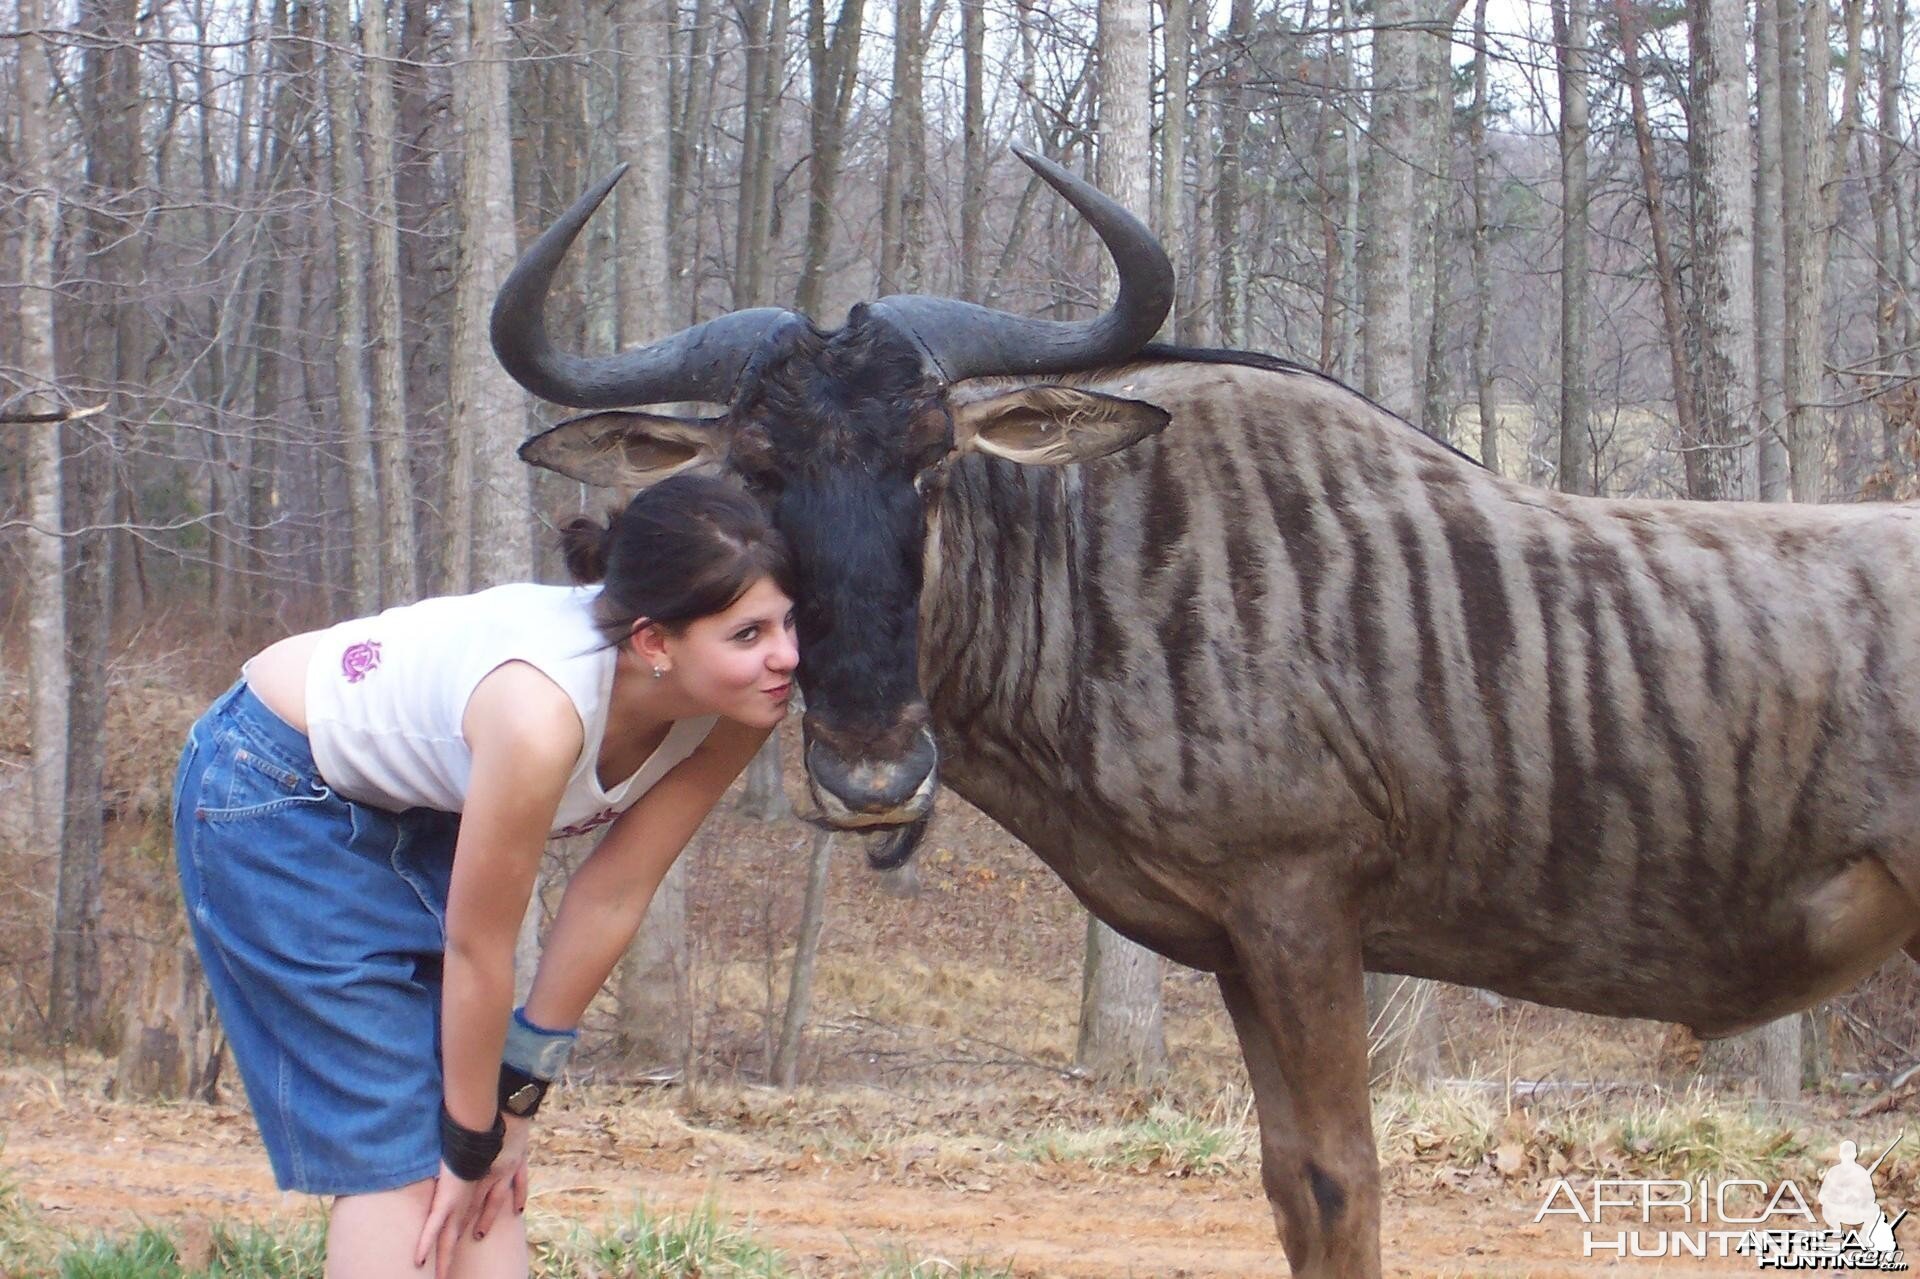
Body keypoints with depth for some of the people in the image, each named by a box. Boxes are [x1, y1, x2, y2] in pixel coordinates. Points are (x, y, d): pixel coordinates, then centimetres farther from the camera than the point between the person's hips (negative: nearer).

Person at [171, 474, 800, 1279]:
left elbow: (615, 896, -11)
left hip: (419, 807, 7)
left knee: (485, 1163, 3)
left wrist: (515, 1098, -5)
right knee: (400, 1155, -9)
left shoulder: (736, 710, -20)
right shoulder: (543, 711, -39)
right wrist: (472, 1142, -15)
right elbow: (476, 950, -27)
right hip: (276, 793, -7)